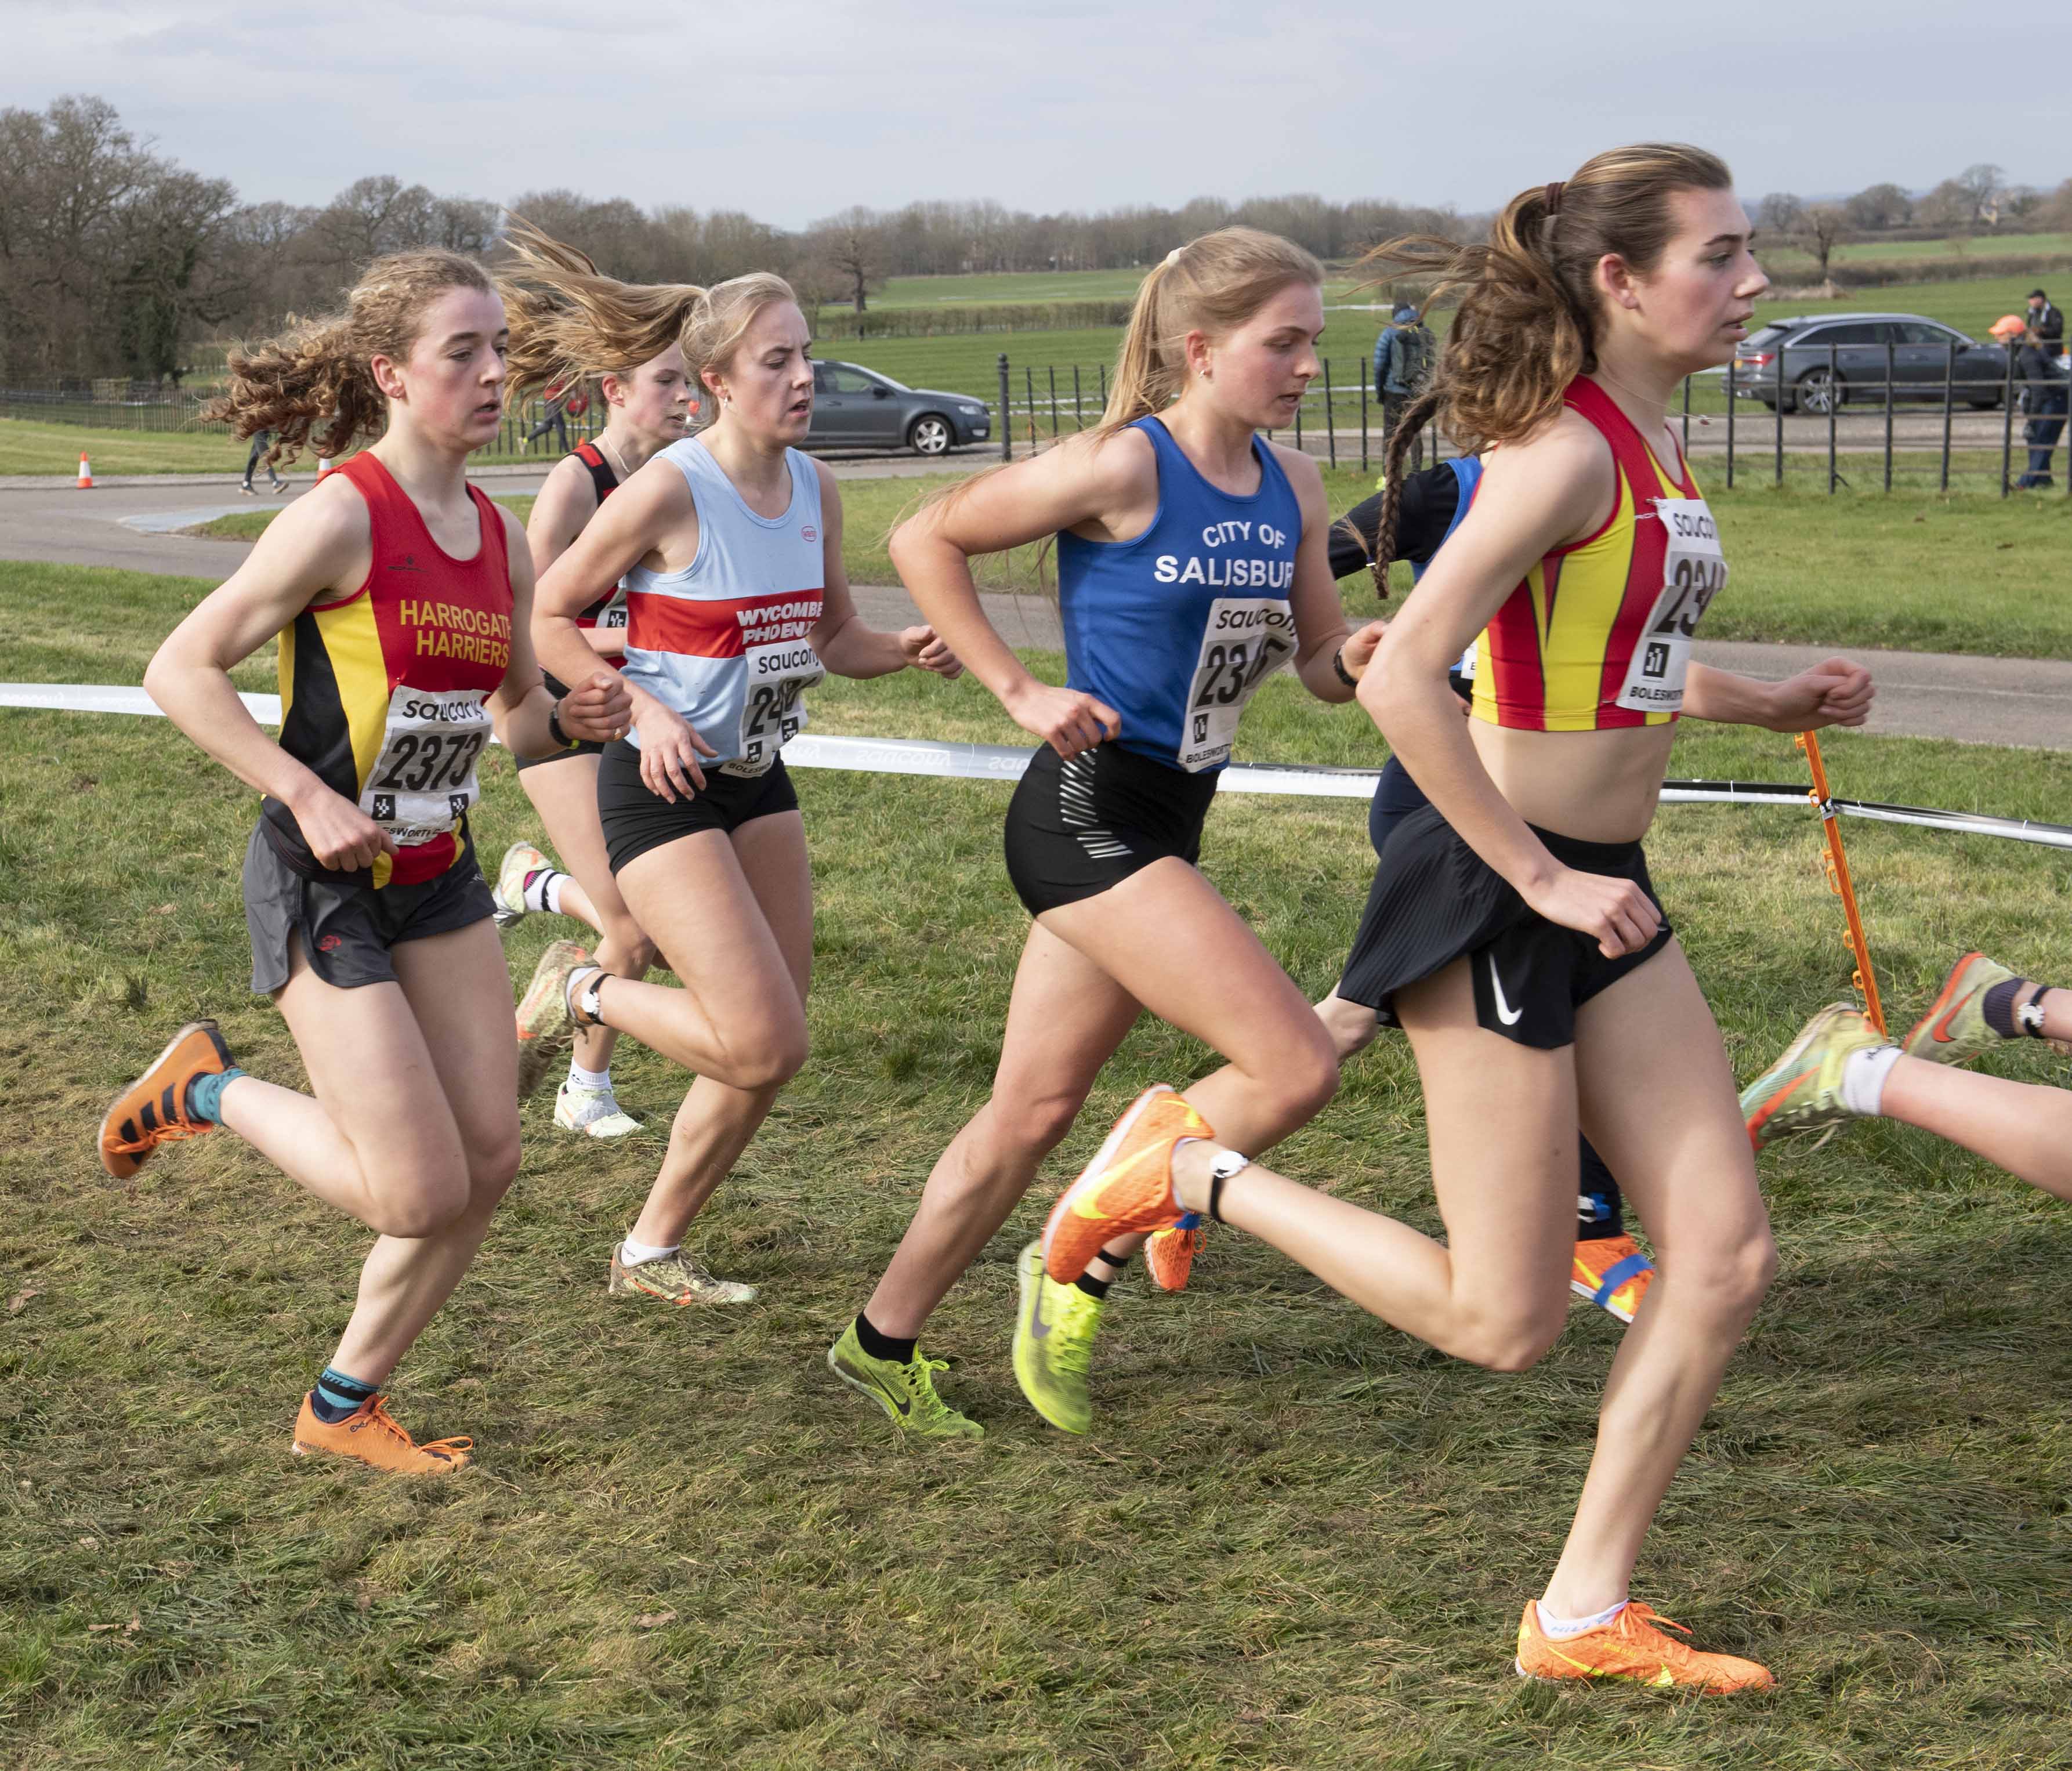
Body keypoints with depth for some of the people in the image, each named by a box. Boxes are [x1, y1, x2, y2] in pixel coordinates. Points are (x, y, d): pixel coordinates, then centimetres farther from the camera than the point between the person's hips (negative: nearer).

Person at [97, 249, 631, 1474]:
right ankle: (210, 1088, 17)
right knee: (420, 1194, -9)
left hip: (442, 881, 8)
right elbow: (184, 671, -15)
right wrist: (304, 795, -22)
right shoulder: (343, 519, -18)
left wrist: (575, 720, -5)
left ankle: (345, 1406, 24)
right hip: (326, 885, -7)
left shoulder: (502, 541, 4)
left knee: (489, 1165, 5)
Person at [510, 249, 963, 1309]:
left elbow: (833, 637, 15)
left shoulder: (814, 488, 3)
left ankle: (652, 1253, 25)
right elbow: (547, 618, -9)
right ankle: (581, 994, 10)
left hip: (757, 781, 7)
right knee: (765, 1044, -16)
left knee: (767, 1049, 7)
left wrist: (907, 653, -5)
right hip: (662, 785, -7)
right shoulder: (670, 491, -17)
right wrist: (644, 709, -20)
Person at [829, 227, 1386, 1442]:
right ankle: (1084, 1272, 2)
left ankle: (885, 1342, 31)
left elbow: (1318, 663, 12)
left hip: (1168, 825, 8)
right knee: (1296, 1067, -15)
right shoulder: (1122, 467, -15)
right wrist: (1021, 692, -11)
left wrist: (1355, 660, -11)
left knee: (1035, 1113, 15)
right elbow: (927, 541, -7)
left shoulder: (1294, 489, 5)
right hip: (1090, 810, -8)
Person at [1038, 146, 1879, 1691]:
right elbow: (1403, 682, -26)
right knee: (1502, 1320, -2)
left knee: (1727, 1257, 5)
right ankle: (1192, 1172, 14)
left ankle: (1584, 1616, 15)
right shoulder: (1568, 449, -19)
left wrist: (1767, 705, 17)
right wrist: (1542, 881, -21)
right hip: (1493, 897, -9)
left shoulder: (1654, 440, 10)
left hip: (1600, 893, 9)